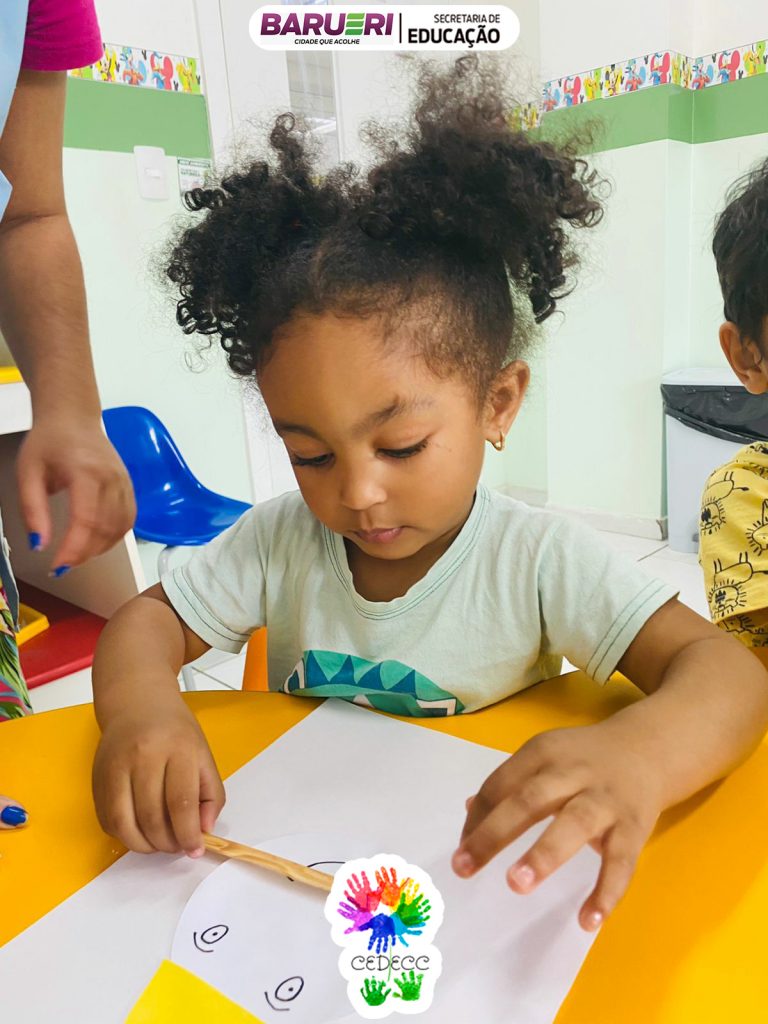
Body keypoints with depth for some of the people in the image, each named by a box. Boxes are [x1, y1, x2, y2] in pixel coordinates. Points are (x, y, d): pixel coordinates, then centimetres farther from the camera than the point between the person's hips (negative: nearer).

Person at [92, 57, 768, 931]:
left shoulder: (542, 563, -16)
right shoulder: (279, 540, -6)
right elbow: (146, 620, -1)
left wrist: (637, 755, -43)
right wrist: (140, 704, -25)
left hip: (477, 880, -2)